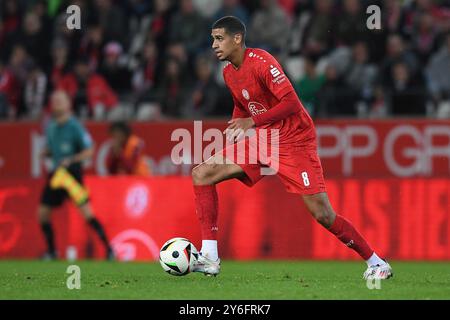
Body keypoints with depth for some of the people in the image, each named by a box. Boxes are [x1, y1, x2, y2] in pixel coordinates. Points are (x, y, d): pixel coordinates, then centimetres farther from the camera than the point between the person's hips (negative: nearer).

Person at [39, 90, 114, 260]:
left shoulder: (74, 126, -11)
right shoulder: (50, 126, 10)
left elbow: (89, 151, -12)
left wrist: (71, 160, -23)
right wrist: (46, 152, 0)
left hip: (72, 172, -7)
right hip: (56, 173, 7)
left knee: (86, 213, -13)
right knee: (42, 213, 5)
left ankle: (108, 249, -8)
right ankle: (51, 251, 19)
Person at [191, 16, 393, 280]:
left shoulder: (261, 62, -20)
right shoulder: (229, 72, 6)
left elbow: (291, 103, -26)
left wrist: (252, 122, -29)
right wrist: (233, 130, 4)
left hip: (294, 142, -8)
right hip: (262, 142, 8)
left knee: (323, 214, -11)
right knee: (202, 173, -6)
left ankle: (375, 263, 8)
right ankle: (209, 259, -8)